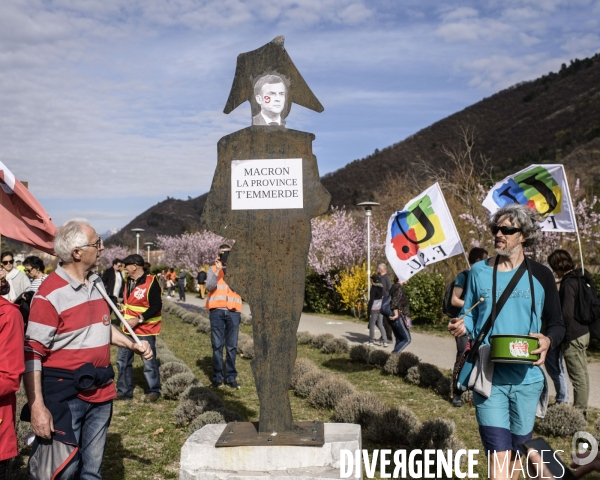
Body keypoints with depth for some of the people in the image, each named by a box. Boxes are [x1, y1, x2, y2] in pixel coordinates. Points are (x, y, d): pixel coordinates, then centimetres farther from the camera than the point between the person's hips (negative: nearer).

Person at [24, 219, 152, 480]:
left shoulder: (96, 282, 7)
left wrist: (133, 345, 7)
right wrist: (37, 407, -21)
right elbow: (32, 353, -17)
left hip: (100, 390, 7)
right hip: (65, 393, -7)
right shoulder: (50, 294, -17)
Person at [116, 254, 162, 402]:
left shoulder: (151, 282, -17)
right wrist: (123, 308, 5)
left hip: (145, 329, -8)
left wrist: (139, 319, -23)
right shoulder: (129, 281, 10)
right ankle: (124, 391, 23)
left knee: (149, 361, 0)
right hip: (129, 329, 8)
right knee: (122, 360, 11)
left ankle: (153, 391, 16)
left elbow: (156, 306, -20)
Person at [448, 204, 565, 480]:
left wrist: (548, 340, -16)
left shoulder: (540, 275, -1)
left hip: (527, 378, 1)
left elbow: (557, 325, 5)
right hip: (488, 376, -1)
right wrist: (462, 326, -11)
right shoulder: (479, 271, 1)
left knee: (516, 448, 20)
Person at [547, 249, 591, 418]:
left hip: (573, 336, -10)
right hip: (584, 332, 10)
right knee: (583, 373, 16)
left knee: (578, 377, -1)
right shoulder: (580, 278, 8)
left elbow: (566, 314, -23)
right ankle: (582, 409, 26)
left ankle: (579, 411, 7)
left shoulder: (568, 283, -19)